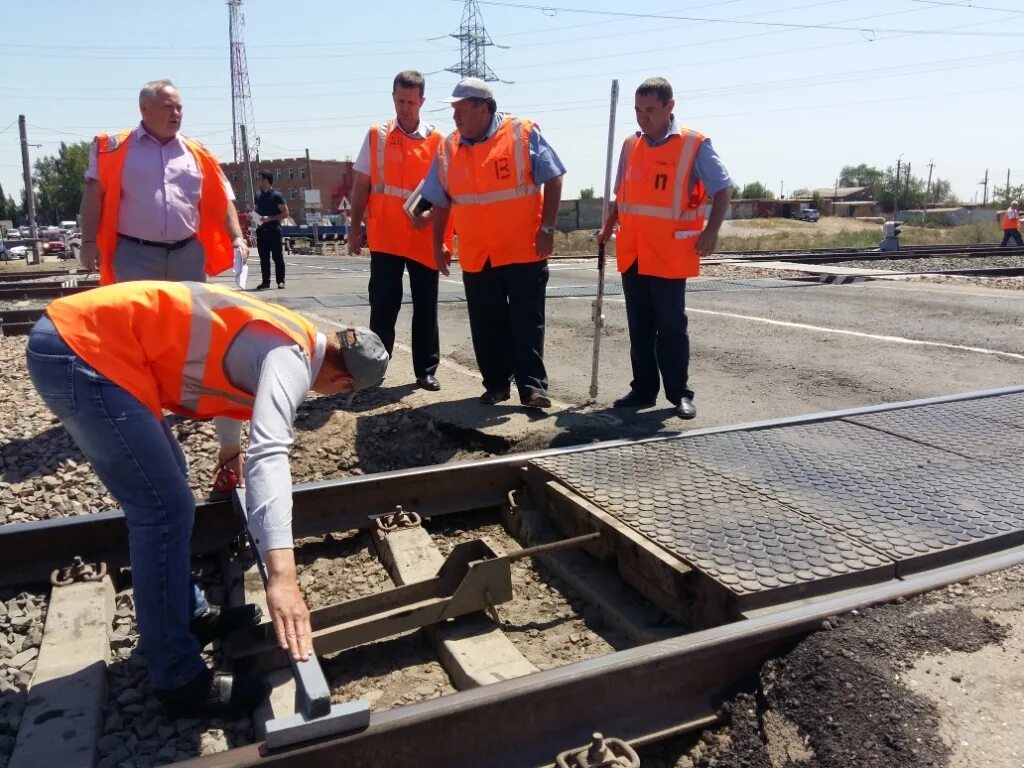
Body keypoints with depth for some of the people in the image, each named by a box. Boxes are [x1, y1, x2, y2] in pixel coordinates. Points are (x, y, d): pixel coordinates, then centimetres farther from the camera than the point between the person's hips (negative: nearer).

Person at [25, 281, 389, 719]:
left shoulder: (285, 338, 15)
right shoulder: (290, 358, -14)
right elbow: (269, 455, -31)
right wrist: (282, 576, -39)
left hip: (75, 336, 11)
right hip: (83, 351, -11)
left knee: (164, 490, 19)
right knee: (166, 511, -8)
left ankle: (188, 617, 32)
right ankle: (178, 681, 4)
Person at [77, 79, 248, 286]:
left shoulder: (196, 153, 12)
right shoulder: (117, 148, 4)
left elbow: (222, 200, 11)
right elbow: (94, 195, 2)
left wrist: (237, 238, -1)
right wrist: (89, 242, -7)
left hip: (187, 254, 3)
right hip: (136, 254, -3)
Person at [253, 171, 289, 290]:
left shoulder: (277, 196, -5)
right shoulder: (258, 196, 14)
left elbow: (285, 213, -9)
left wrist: (269, 218, -17)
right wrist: (253, 217, 4)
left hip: (274, 230, -6)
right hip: (261, 230, 6)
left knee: (277, 257, -2)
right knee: (263, 257, 6)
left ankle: (280, 281, 5)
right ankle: (265, 281, 11)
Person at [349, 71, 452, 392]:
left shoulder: (436, 140, 4)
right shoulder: (376, 136, 6)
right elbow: (361, 185, 7)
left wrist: (430, 213, -14)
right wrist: (355, 227, 2)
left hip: (424, 237, 0)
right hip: (385, 237, 0)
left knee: (426, 307, 5)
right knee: (383, 305, 2)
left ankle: (426, 370, 14)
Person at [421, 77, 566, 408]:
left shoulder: (524, 134, -4)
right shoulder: (449, 148, 8)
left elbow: (552, 179, -5)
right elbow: (441, 201, 14)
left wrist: (547, 228, -11)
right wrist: (438, 244, 11)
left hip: (524, 250, -4)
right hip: (475, 256, 4)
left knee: (527, 321, -1)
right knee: (486, 326, 8)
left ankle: (533, 385, 5)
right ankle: (497, 384, 21)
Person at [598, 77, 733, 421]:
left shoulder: (695, 145, -5)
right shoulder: (630, 145, 11)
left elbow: (723, 189, -3)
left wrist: (711, 231, -12)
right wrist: (608, 226, 10)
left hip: (670, 254, -5)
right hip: (631, 253, 5)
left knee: (671, 325, -1)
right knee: (639, 326, 9)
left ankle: (680, 393, 10)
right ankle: (643, 389, 19)